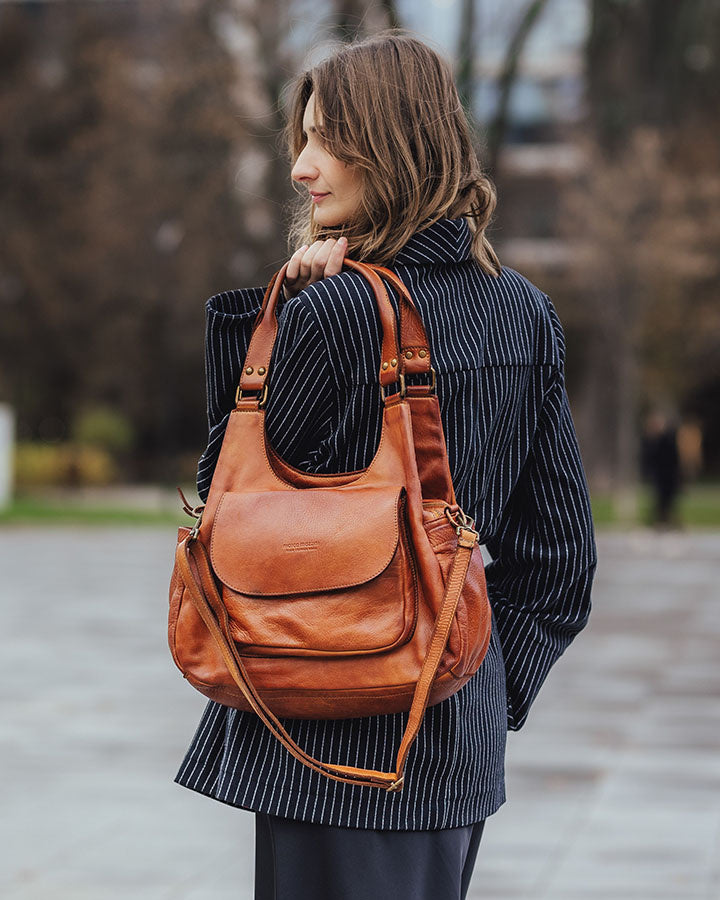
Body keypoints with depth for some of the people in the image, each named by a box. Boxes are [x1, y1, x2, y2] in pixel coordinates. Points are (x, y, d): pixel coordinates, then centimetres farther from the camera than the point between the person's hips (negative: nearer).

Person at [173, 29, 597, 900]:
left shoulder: (333, 314, -17)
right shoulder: (526, 312, 5)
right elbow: (561, 548, 10)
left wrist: (269, 313, -6)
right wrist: (494, 685, 17)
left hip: (336, 737, -7)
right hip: (463, 731, 7)